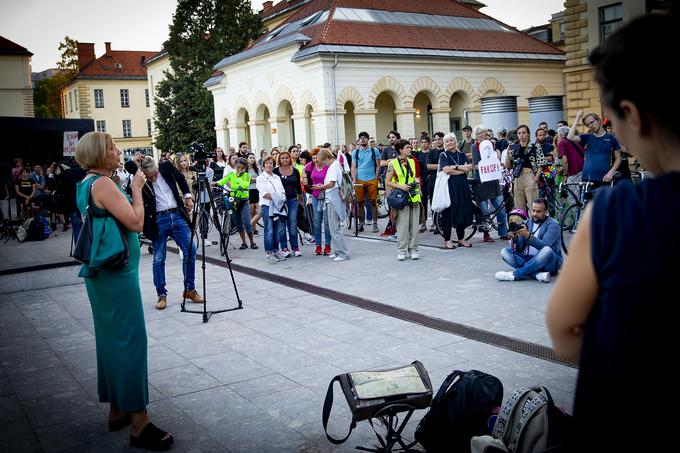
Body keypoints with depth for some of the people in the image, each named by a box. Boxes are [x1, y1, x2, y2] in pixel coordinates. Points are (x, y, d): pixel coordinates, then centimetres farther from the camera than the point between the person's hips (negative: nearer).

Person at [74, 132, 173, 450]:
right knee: (130, 339, -7)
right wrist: (137, 188, -9)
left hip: (100, 271, 10)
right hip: (116, 272, -10)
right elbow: (135, 222, -20)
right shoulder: (103, 184, -16)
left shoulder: (86, 184, 13)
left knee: (112, 338, 15)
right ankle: (138, 423, -3)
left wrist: (132, 186, 9)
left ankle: (117, 410, 25)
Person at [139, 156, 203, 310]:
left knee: (190, 251, 1)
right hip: (158, 220, -3)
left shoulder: (166, 166, -1)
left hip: (177, 215, 3)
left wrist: (188, 196, 12)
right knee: (159, 260, 3)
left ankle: (189, 290, 14)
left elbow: (181, 178, 18)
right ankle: (162, 295, 16)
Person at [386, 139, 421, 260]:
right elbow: (387, 182, -4)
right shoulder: (393, 164, -4)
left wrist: (416, 182, 4)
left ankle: (413, 249, 13)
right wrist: (400, 186, -16)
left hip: (414, 197, 5)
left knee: (414, 225, 5)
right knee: (402, 225, -5)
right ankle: (402, 251, 4)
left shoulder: (412, 161, 12)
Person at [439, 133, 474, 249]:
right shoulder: (443, 155, 3)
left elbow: (469, 167, -1)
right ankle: (447, 239, 3)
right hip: (449, 186, -4)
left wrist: (455, 167, -11)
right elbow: (446, 170, -13)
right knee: (449, 212, -4)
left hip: (462, 186, 4)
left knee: (463, 211, 5)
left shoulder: (462, 155, 14)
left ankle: (461, 238, 15)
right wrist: (462, 169, -8)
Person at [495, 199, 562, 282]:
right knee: (505, 251, -14)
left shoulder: (552, 224, -6)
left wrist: (528, 235, -34)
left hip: (550, 263, -5)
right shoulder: (527, 222, 9)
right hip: (528, 259, 5)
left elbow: (544, 246, -23)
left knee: (547, 251, -37)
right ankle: (537, 274, -31)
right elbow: (519, 249, 3)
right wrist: (515, 238, -18)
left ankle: (516, 274, -31)